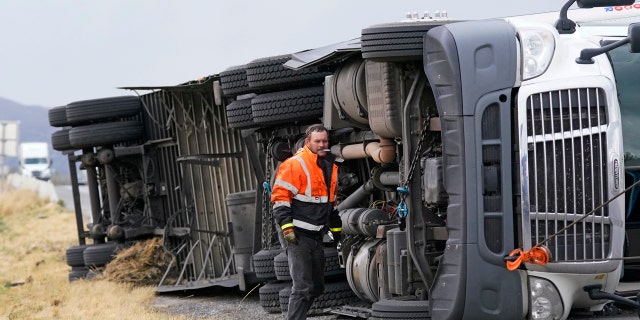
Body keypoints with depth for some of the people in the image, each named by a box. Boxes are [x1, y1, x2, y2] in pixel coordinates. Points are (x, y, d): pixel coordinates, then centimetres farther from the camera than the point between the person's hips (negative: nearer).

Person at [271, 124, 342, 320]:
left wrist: (336, 228, 28)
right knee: (303, 287, -12)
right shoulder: (294, 165, -12)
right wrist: (287, 226, -21)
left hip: (316, 237, 9)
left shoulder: (330, 167, 15)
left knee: (317, 286, 14)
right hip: (298, 237, -9)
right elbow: (280, 196, -15)